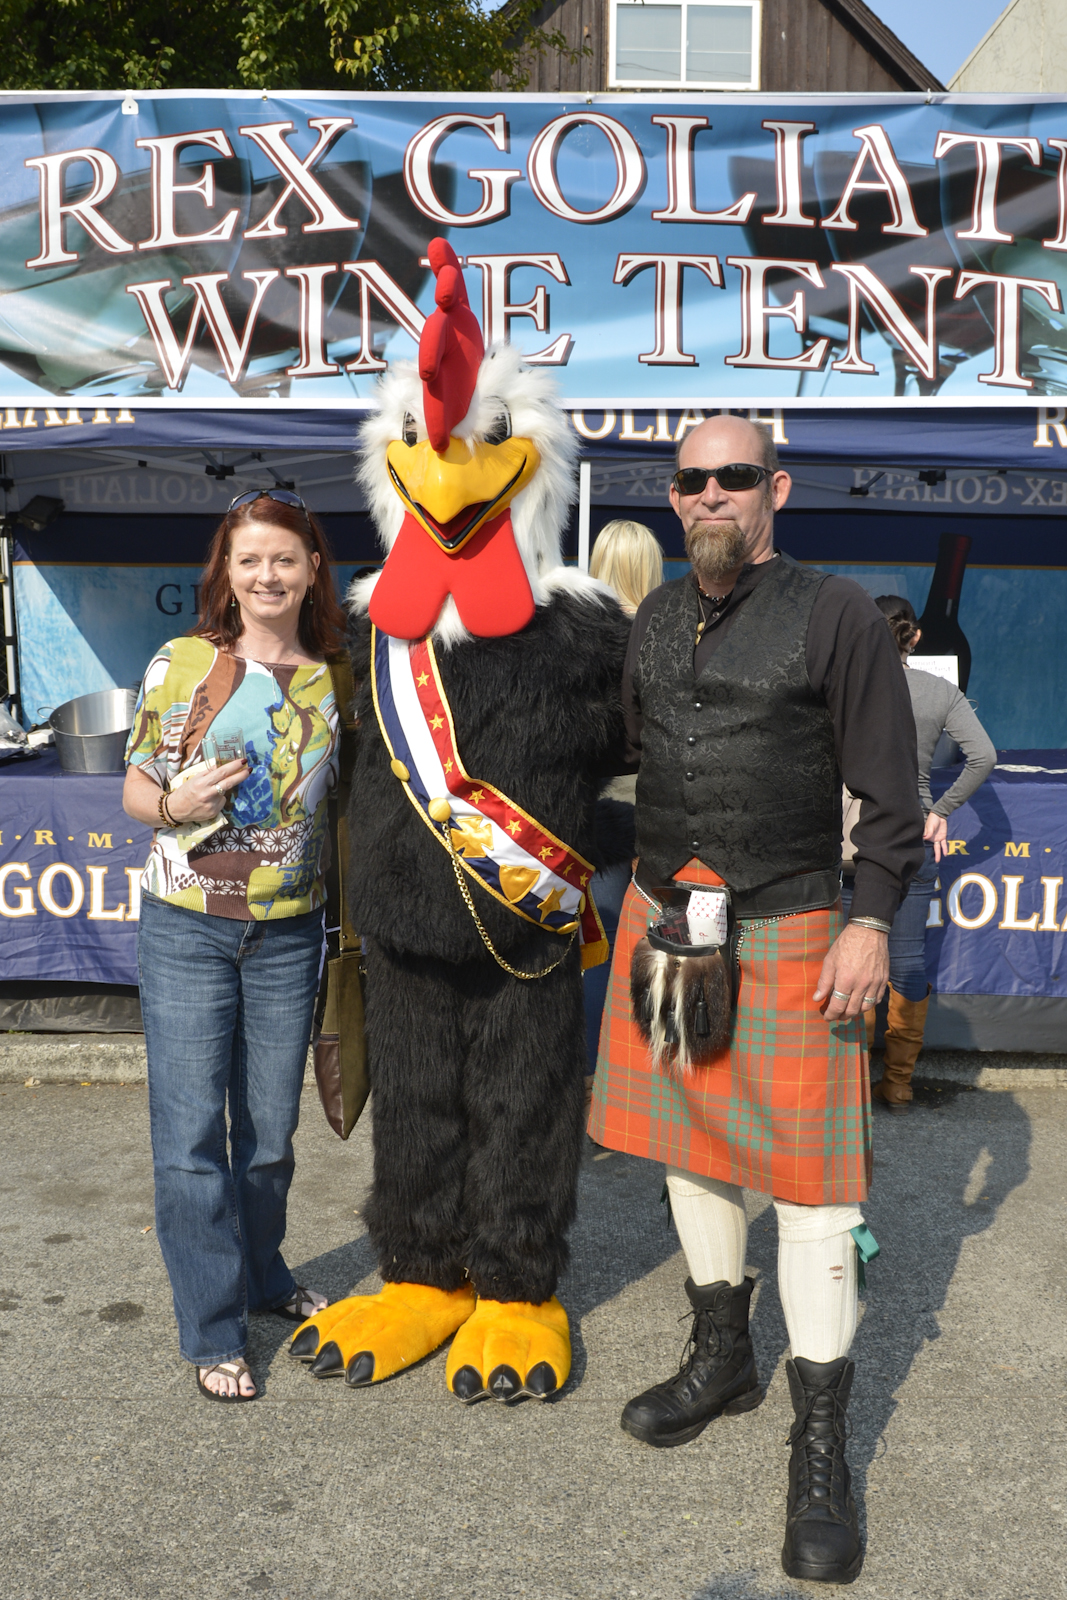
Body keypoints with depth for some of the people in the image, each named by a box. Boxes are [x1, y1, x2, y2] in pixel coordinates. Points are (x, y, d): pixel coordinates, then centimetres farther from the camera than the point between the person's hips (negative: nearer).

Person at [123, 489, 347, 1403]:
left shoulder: (332, 681, 4)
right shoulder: (181, 664, -2)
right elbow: (135, 790, 4)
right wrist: (175, 803, -17)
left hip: (290, 932, 2)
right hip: (187, 927, -2)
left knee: (271, 1130, 14)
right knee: (191, 1137, 1)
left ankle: (263, 1277, 38)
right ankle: (214, 1334, 16)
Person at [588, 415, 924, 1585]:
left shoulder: (837, 616, -6)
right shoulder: (654, 622, 10)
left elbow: (890, 791, -7)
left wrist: (871, 924, -14)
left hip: (786, 929, -5)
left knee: (808, 1179, -2)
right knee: (690, 1142, 15)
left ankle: (820, 1443, 11)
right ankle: (720, 1356, 36)